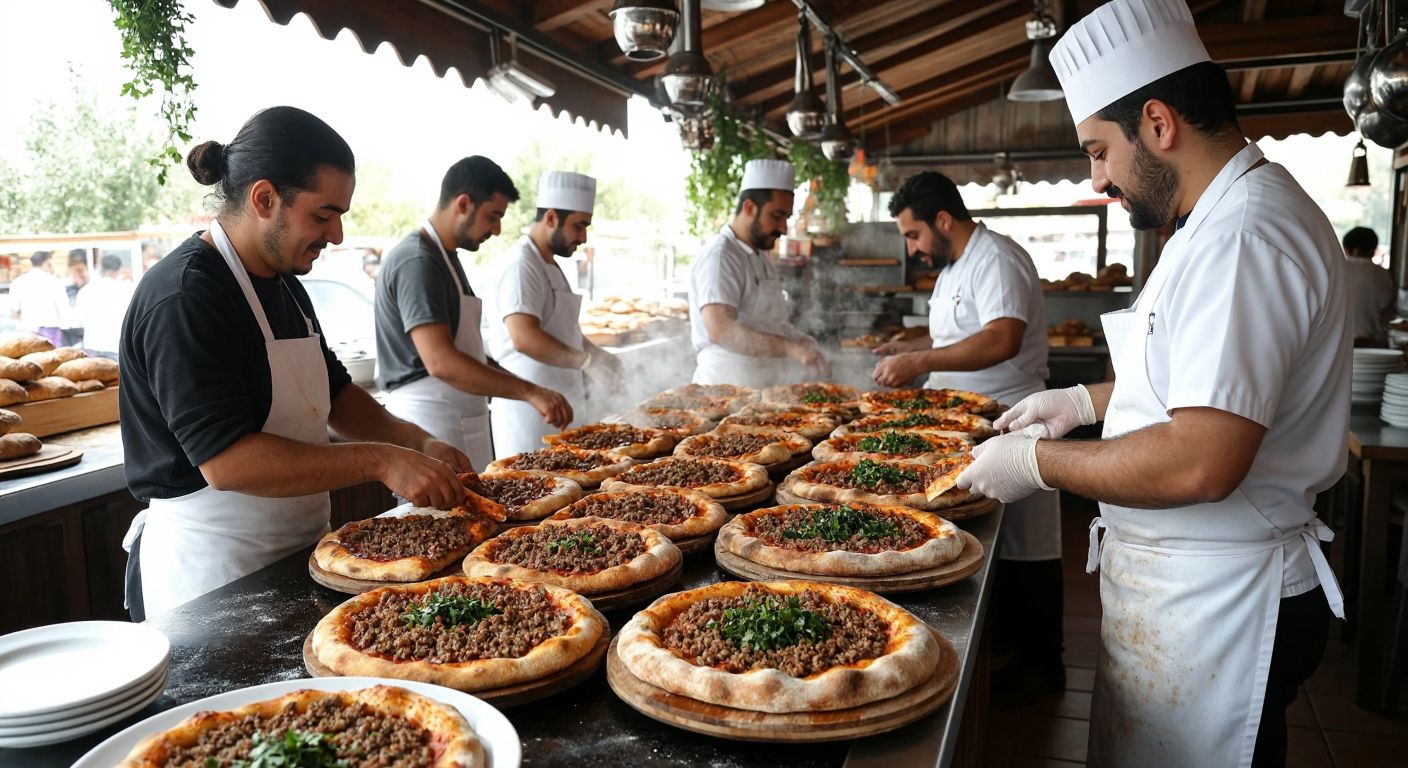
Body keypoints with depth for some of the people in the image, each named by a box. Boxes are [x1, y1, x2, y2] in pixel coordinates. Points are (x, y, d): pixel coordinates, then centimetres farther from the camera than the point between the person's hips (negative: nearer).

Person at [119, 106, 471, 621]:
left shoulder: (283, 283, 9)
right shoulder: (184, 297, -21)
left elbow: (333, 393, 17)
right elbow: (225, 460, -28)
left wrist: (417, 443, 1)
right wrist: (380, 462, -27)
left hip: (294, 554, 9)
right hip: (208, 575, -9)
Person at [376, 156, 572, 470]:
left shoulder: (444, 257, 16)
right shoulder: (417, 261, -16)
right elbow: (440, 362, -27)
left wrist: (527, 390, 12)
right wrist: (530, 391, -27)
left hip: (458, 422, 10)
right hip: (431, 424, -10)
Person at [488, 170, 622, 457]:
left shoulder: (548, 265, 18)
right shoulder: (522, 266, -14)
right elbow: (524, 337, -28)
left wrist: (598, 355, 14)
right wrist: (587, 362, -26)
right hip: (532, 409, -10)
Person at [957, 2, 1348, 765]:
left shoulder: (1243, 235, -25)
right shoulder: (1234, 217, 11)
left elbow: (1201, 463, -32)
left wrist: (1036, 461, -20)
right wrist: (1088, 401, 13)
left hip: (1214, 603, -10)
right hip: (1190, 582, 10)